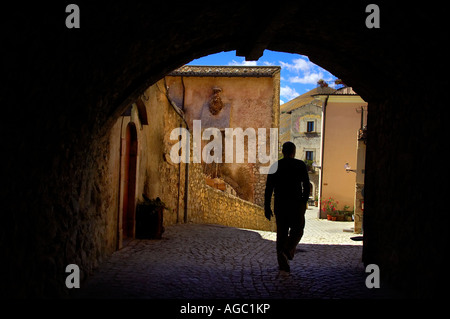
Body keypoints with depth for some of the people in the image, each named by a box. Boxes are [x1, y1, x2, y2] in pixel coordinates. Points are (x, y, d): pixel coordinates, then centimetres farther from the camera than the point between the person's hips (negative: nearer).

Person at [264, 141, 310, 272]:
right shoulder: (300, 165, -1)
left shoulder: (275, 166, 3)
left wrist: (267, 207, 4)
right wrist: (304, 201, 11)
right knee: (297, 230, 17)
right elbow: (306, 185, -2)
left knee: (282, 232, 10)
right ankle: (287, 250, -8)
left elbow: (268, 188, 0)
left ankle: (283, 265, 9)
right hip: (296, 203, -2)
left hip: (280, 204, 2)